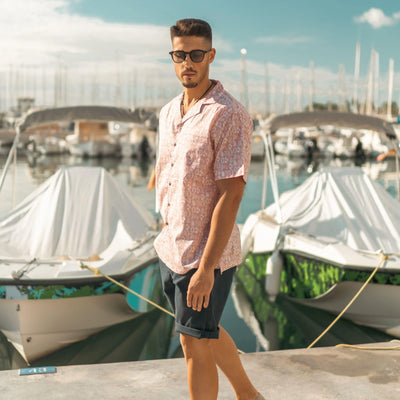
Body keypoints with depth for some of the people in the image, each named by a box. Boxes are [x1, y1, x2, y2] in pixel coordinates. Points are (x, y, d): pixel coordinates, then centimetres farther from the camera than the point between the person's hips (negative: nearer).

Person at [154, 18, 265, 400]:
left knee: (195, 346, 5)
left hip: (207, 256, -8)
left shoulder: (229, 115, -17)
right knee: (207, 334, 22)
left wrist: (206, 268, -23)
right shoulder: (168, 112, 8)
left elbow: (231, 196, -22)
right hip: (170, 249, 8)